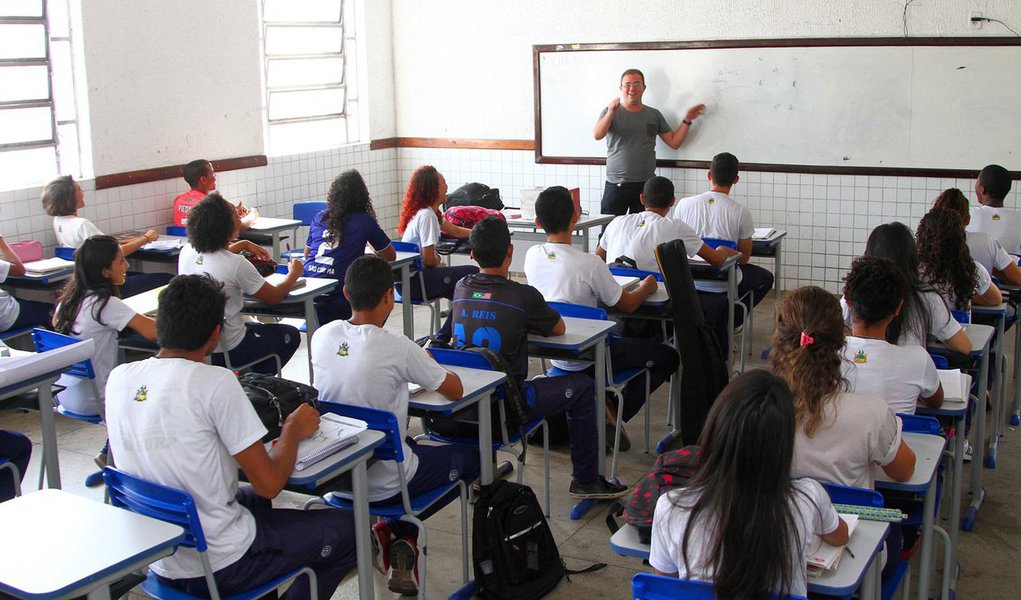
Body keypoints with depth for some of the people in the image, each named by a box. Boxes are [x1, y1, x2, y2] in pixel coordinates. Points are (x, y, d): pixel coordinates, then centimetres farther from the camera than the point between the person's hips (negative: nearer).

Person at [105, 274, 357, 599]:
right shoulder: (215, 383, -22)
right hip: (218, 567, -7)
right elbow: (269, 483, -20)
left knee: (253, 498, 35)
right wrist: (293, 430, -2)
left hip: (157, 561, 7)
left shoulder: (118, 377, -3)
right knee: (346, 527, 12)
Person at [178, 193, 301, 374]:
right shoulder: (236, 264, -25)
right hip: (225, 351, -7)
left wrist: (243, 244, 27)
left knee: (254, 326, 33)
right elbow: (274, 296, -10)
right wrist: (294, 274, 7)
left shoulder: (186, 252, -6)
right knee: (290, 335, 15)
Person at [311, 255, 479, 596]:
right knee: (471, 457, 18)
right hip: (382, 485, -6)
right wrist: (425, 369, 11)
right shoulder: (396, 348, -23)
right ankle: (398, 531, 8)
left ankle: (389, 534, 18)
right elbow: (455, 391, -9)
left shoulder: (322, 337, -7)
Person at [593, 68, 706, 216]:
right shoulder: (610, 112, 4)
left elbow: (674, 142, 13)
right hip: (616, 185, -2)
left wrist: (686, 121, 1)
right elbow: (597, 135, -13)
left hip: (646, 185, 2)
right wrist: (611, 113, -27)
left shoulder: (654, 115, 13)